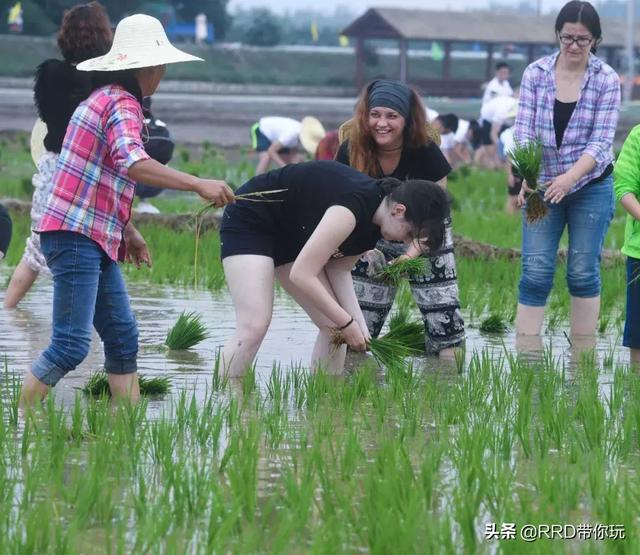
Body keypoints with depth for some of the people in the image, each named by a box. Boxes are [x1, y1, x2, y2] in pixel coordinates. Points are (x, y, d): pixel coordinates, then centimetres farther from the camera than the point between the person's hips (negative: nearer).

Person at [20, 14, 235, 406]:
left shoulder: (107, 99, 18)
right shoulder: (122, 105, -14)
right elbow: (133, 164, -32)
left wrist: (127, 230, 24)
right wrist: (198, 185, -36)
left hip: (97, 241, 11)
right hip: (76, 237, -11)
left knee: (123, 338, 10)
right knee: (71, 345, -13)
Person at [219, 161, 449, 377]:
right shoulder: (353, 208, -33)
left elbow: (338, 269, -1)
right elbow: (301, 274, -33)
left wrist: (359, 325, -14)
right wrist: (346, 322, -25)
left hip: (290, 235, 9)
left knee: (333, 326, 0)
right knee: (255, 325, -24)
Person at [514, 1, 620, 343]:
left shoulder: (606, 80, -7)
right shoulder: (536, 73, -4)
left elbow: (601, 141, -13)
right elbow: (524, 131, -8)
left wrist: (569, 178, -29)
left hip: (591, 187, -1)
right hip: (543, 186, 1)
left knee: (583, 272, 2)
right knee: (535, 272, -5)